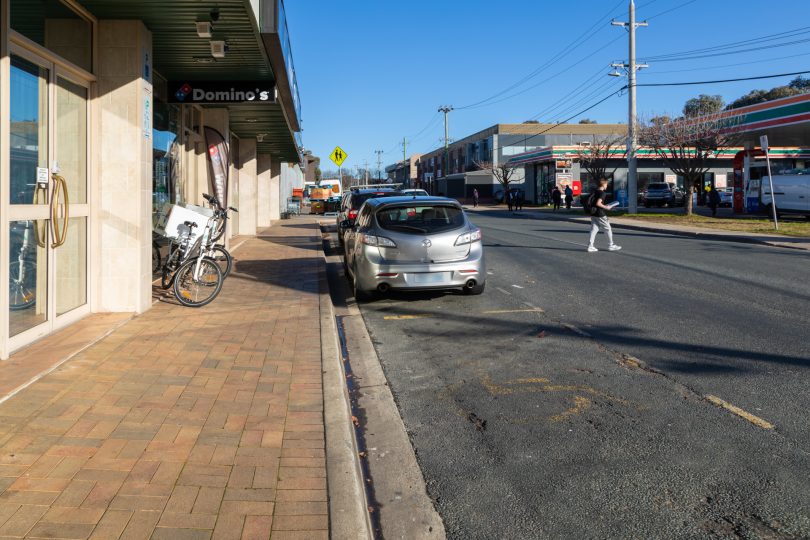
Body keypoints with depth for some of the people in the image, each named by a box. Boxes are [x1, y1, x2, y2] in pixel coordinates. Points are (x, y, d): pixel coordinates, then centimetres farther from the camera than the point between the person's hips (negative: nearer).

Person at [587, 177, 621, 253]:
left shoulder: (595, 191, 10)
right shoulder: (602, 193, -15)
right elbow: (598, 203, -25)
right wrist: (605, 207, -12)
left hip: (593, 213, 8)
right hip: (600, 214, -8)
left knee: (594, 229, 8)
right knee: (607, 229, 6)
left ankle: (590, 246, 1)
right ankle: (611, 245, 14)